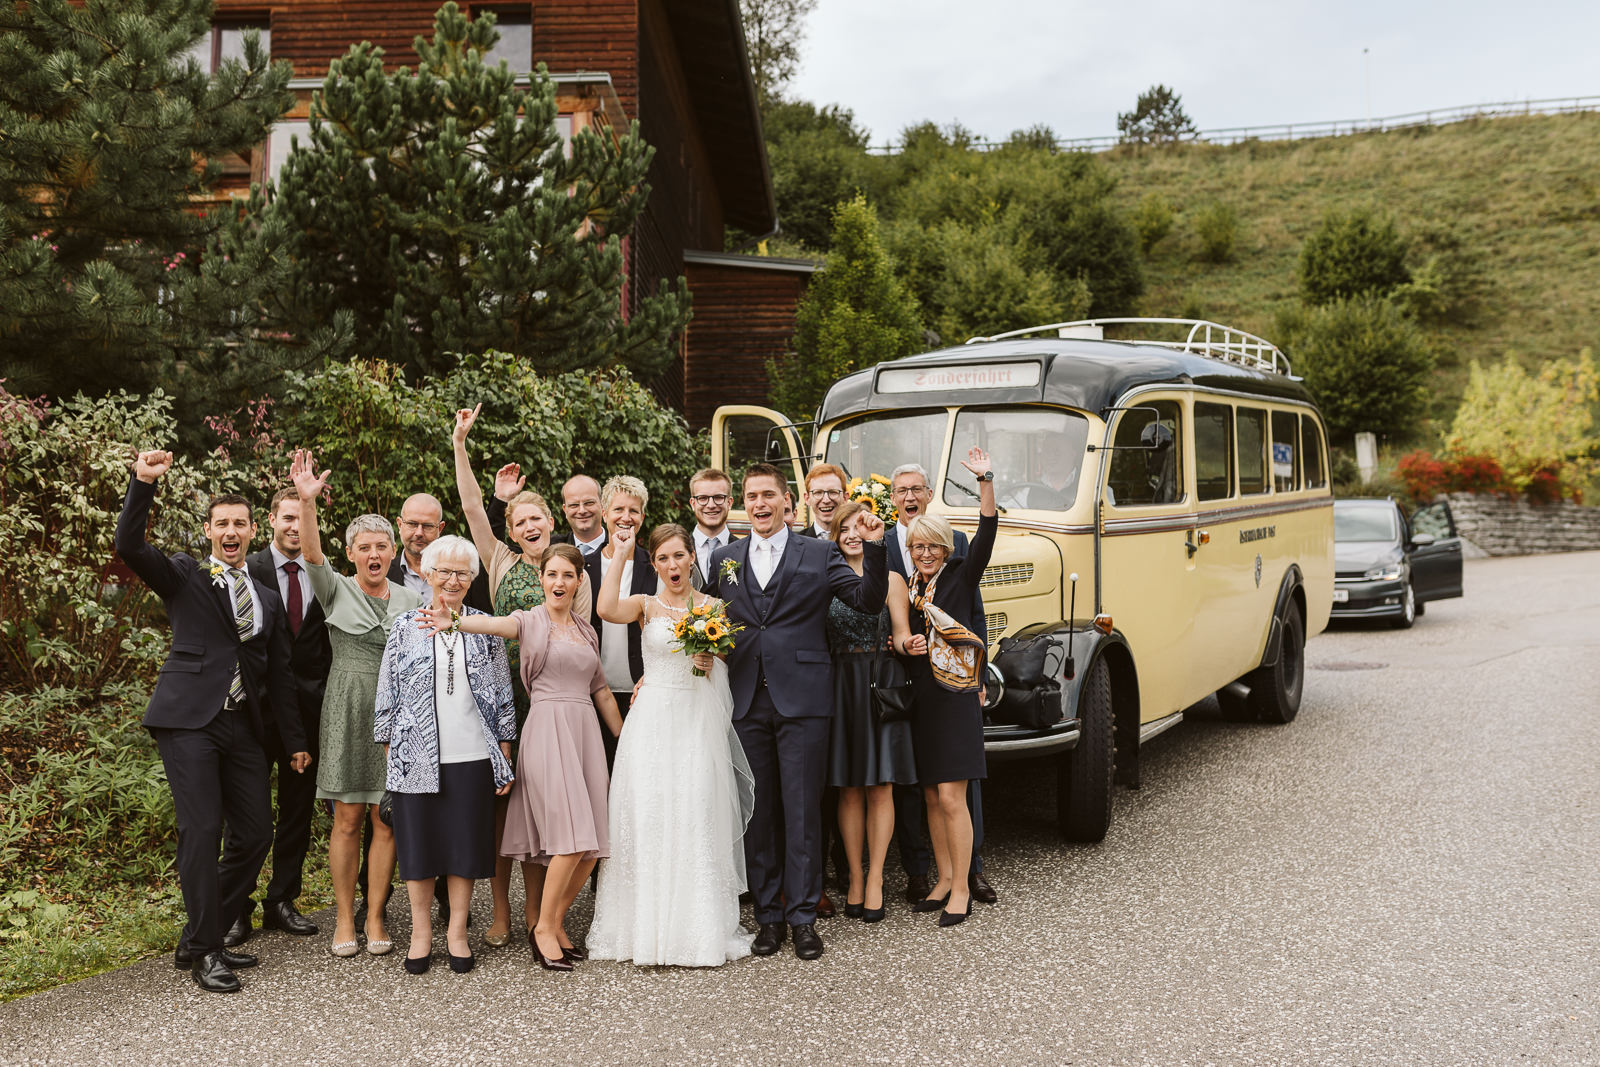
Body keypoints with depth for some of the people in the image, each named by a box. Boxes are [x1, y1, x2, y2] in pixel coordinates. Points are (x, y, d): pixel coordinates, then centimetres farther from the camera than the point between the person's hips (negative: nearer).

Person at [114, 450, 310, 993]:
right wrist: (143, 483, -23)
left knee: (255, 833, 3)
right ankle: (204, 952, 2)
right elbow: (129, 546, -12)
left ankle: (201, 939, 18)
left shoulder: (268, 598, 18)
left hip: (243, 726, 5)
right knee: (202, 831, -9)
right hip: (189, 719, -5)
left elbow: (279, 674, 20)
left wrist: (295, 740, 19)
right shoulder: (184, 577, 6)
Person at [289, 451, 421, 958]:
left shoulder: (411, 600, 9)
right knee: (347, 821, 1)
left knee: (386, 821, 4)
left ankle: (375, 917, 15)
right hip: (348, 713, -2)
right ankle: (344, 920, 12)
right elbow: (311, 553, -17)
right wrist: (306, 501, -32)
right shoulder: (336, 590, 2)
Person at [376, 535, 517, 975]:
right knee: (418, 843, 6)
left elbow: (503, 699, 8)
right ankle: (420, 934, 21)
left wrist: (504, 758, 5)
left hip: (473, 758, 1)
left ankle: (457, 933, 19)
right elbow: (387, 698, 5)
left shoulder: (486, 629, 6)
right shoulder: (406, 627, 4)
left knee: (466, 843, 6)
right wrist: (388, 754, 1)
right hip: (418, 758, 0)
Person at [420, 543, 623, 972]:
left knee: (591, 844, 1)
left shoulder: (586, 630, 17)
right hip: (547, 730, -6)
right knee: (571, 836, -15)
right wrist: (455, 623, -43)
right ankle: (543, 926, -1)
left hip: (585, 731, 6)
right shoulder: (530, 621, 0)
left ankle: (552, 922, 15)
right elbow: (494, 623, -22)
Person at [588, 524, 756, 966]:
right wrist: (620, 554, -12)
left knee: (696, 821, 1)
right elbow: (607, 609, -18)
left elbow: (728, 666, 14)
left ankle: (699, 930, 11)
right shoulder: (646, 605, 4)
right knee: (648, 821, 0)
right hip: (652, 724, 0)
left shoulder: (712, 607, 8)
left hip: (699, 723, 1)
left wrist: (712, 661, -8)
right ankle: (647, 928, 11)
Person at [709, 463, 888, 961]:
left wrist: (873, 548, -16)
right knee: (758, 812, 8)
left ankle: (802, 917, 9)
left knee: (801, 810, 0)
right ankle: (768, 915, 18)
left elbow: (869, 601, -4)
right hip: (747, 703, 3)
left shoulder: (819, 554, 5)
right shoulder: (724, 559, 13)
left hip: (801, 699, -3)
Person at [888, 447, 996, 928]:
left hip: (955, 699, -5)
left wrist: (985, 482, -26)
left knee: (952, 799, -6)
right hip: (920, 701, 5)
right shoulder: (905, 589, 11)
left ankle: (961, 889, 5)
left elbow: (986, 535, -16)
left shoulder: (961, 577, -2)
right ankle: (944, 880, 22)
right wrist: (904, 644, -12)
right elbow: (898, 636, 11)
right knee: (931, 798, 11)